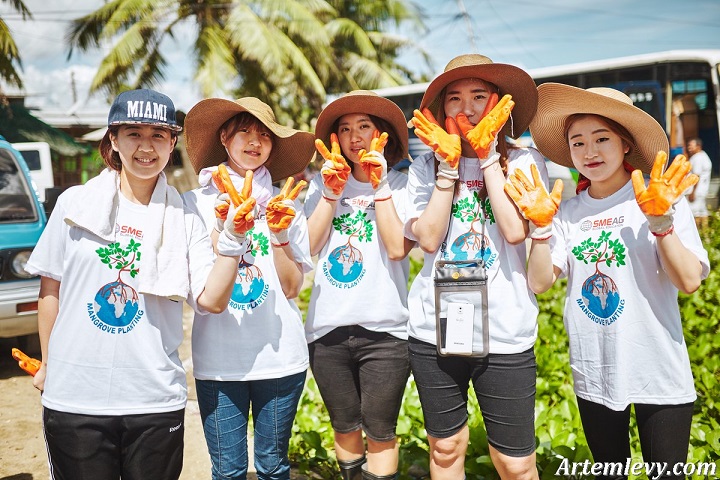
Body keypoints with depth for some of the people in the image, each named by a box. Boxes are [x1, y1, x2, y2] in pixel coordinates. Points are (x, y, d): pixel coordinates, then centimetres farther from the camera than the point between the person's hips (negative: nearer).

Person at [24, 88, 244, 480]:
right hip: (74, 397, 0)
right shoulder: (75, 203, 1)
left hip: (157, 401, 0)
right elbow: (51, 288, 8)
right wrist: (47, 364, 11)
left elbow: (211, 301, -8)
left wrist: (232, 238, -17)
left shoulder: (184, 219, 0)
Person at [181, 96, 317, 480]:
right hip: (218, 359, -1)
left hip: (281, 357, 1)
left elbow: (292, 288, 1)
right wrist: (223, 229, -16)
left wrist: (280, 234, -11)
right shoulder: (197, 202, 2)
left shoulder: (285, 206, 7)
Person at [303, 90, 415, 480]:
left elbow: (397, 248, -14)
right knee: (345, 429, 16)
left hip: (384, 330, -3)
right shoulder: (323, 184, 8)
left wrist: (379, 185, -13)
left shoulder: (402, 185, 0)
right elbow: (309, 246, -4)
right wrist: (332, 190, -9)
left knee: (379, 433, 4)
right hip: (328, 329, 3)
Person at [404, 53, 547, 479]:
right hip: (434, 330, 2)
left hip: (506, 333, -2)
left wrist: (487, 155, -10)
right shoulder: (426, 167, 4)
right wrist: (449, 164, -9)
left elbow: (515, 230, -15)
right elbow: (428, 238, -8)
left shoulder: (525, 161, 1)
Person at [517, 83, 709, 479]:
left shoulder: (663, 201, -8)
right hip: (593, 374, 4)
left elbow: (689, 281, -17)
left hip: (658, 373, -3)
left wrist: (660, 221, -27)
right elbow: (539, 282, -6)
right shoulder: (568, 212, 2)